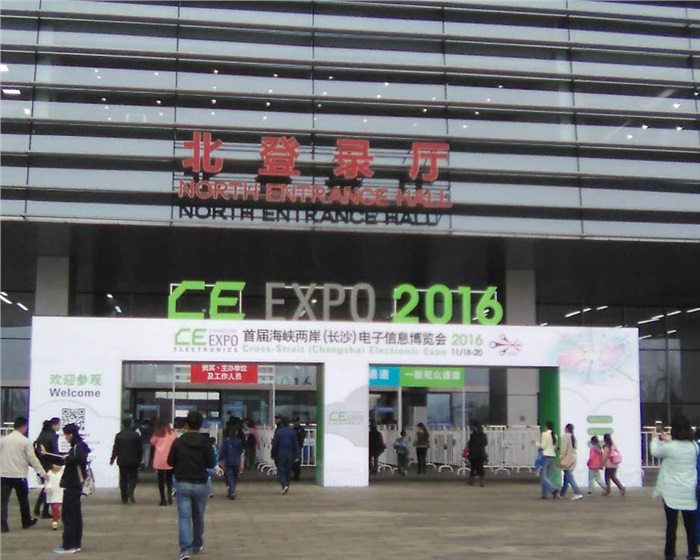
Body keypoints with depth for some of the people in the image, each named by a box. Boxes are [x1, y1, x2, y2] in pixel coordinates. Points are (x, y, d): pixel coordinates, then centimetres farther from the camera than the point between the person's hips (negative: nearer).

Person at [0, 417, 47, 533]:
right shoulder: (25, 441, -8)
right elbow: (32, 458, -9)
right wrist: (43, 473, -3)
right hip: (19, 475, -2)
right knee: (23, 500, 15)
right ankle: (26, 522, 28)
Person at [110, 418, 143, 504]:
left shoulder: (119, 436, -4)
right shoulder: (136, 435, -3)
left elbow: (115, 449, -3)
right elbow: (140, 449, -1)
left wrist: (112, 459, 9)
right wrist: (140, 459, 10)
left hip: (122, 461, 0)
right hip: (134, 461, 0)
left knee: (123, 479, 8)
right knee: (133, 478, 9)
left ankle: (124, 498, 7)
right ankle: (130, 492, -16)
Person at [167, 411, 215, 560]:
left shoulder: (178, 442, -6)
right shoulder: (205, 442, -8)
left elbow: (170, 462, 0)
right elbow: (211, 464, -9)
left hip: (182, 484, -1)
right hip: (200, 484, 1)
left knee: (184, 517, -3)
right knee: (198, 516, 18)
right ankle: (197, 545, 33)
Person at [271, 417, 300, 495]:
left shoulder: (278, 432, -5)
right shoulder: (293, 432, 3)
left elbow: (275, 444, -5)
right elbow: (296, 444, 4)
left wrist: (273, 455, 2)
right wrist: (296, 455, 9)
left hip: (280, 454, -3)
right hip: (290, 454, 3)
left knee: (281, 471, -2)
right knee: (287, 471, 14)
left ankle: (284, 485, -22)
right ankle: (286, 485, 19)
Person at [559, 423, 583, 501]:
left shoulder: (565, 436, -11)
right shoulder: (574, 437, 10)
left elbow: (563, 448, -14)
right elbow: (575, 447, 9)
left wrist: (561, 458, -11)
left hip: (567, 458, -8)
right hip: (573, 457, 8)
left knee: (569, 477, -8)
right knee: (567, 476, 15)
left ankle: (578, 493, -19)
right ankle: (562, 494, 25)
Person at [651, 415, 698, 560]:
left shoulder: (669, 447, -14)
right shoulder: (694, 446, -1)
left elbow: (655, 452, 4)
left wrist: (656, 439, 22)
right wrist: (669, 440, 25)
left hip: (672, 492, -3)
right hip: (689, 492, 3)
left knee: (672, 524, 5)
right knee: (690, 524, 11)